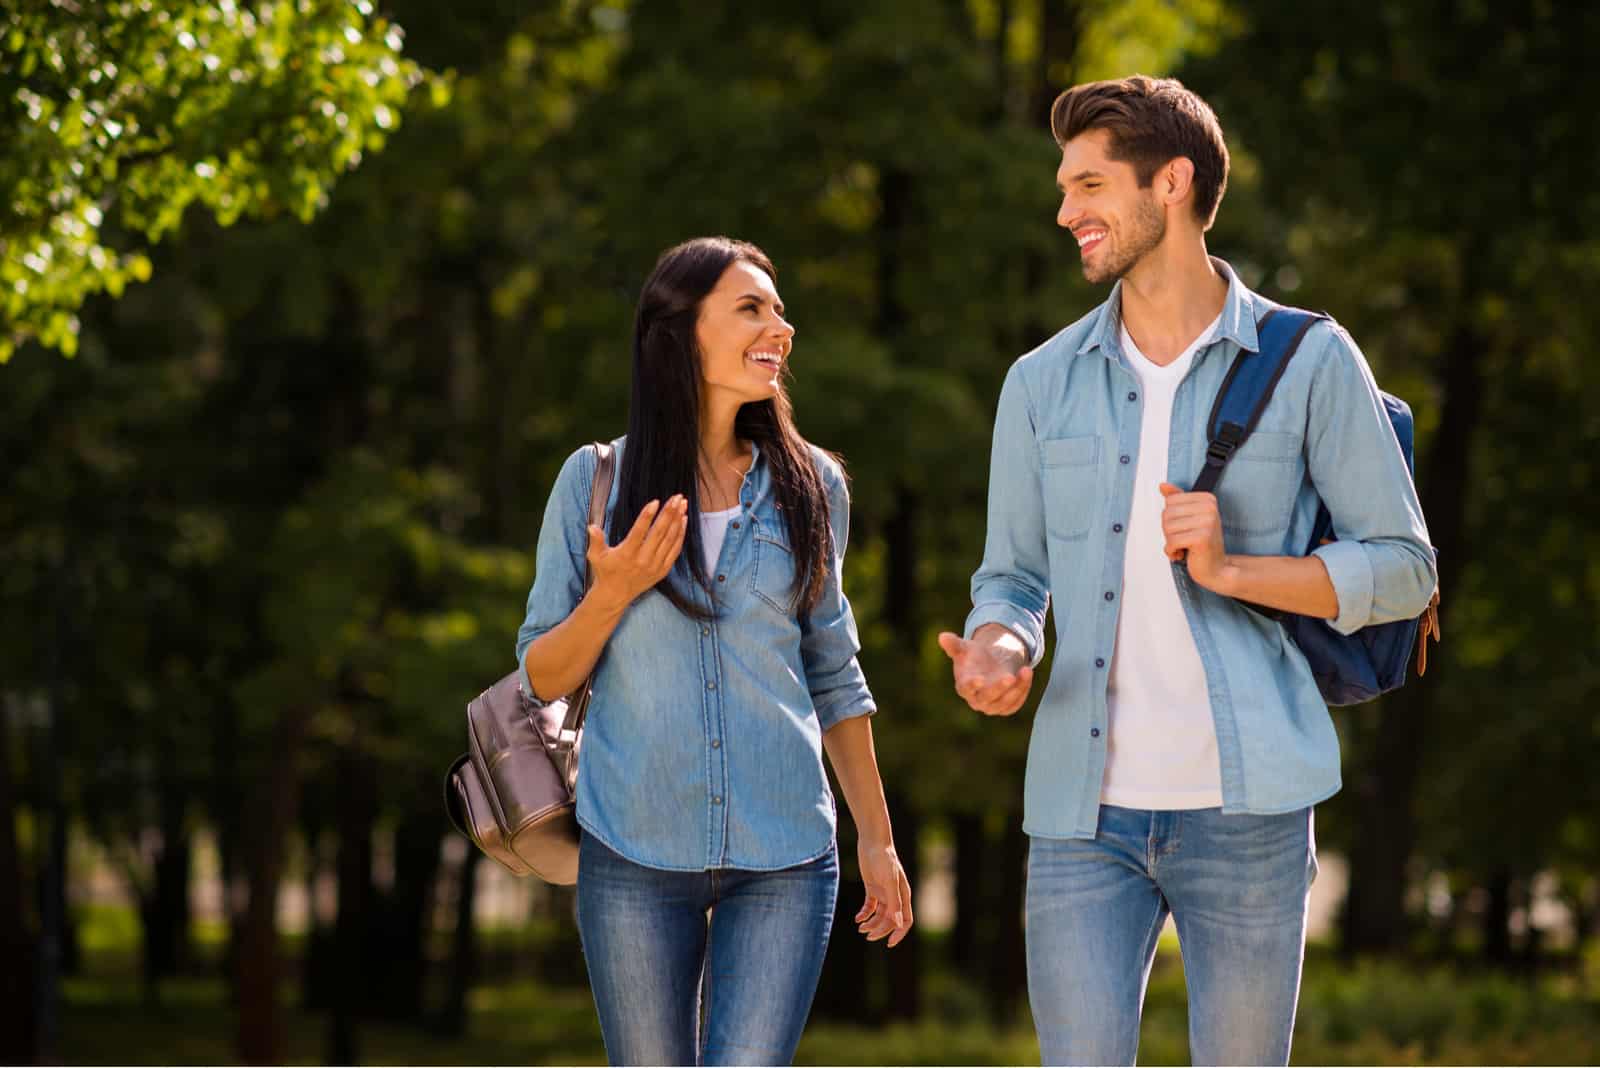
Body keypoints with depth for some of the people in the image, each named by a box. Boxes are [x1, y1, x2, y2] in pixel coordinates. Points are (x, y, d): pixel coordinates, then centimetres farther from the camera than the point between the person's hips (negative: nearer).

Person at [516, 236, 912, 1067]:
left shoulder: (809, 486, 6)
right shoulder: (595, 481, 0)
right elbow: (544, 676, 3)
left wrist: (876, 839, 14)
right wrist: (613, 594, -16)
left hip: (784, 854, 1)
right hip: (634, 848, -1)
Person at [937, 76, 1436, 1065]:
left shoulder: (1309, 363, 1)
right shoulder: (1043, 382, 11)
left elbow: (1404, 567, 1)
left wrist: (1230, 569, -13)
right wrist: (996, 649, -8)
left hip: (1245, 806, -2)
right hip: (1083, 808, 2)